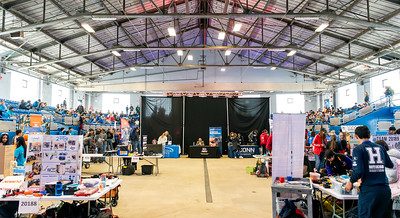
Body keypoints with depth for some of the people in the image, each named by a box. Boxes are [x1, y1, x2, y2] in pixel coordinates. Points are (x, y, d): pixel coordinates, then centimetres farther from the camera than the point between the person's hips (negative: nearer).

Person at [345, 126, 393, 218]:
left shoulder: (358, 149, -6)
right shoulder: (380, 148, 10)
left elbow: (358, 171, -16)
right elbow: (390, 165, 23)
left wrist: (351, 182, 0)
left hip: (369, 189, -5)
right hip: (385, 189, 5)